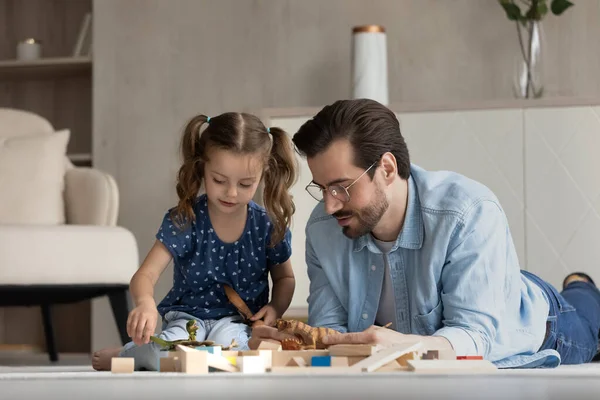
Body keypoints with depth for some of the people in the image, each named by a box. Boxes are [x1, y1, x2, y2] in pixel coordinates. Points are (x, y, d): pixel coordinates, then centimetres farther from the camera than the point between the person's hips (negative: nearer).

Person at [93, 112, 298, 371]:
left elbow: (284, 278, 16)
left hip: (237, 320, 2)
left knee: (227, 341, -36)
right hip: (187, 316, -1)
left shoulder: (269, 226, -4)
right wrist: (145, 303, -43)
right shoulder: (184, 220, -11)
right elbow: (146, 275, -18)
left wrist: (275, 308, -7)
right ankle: (124, 356, 0)